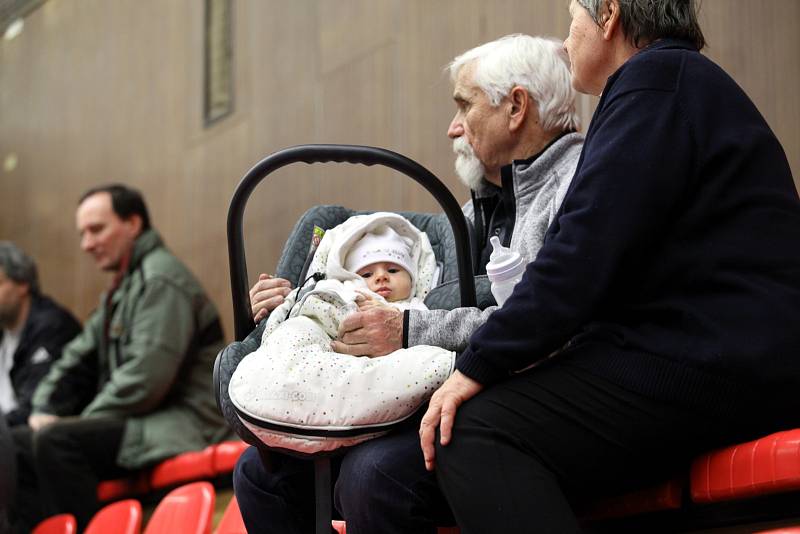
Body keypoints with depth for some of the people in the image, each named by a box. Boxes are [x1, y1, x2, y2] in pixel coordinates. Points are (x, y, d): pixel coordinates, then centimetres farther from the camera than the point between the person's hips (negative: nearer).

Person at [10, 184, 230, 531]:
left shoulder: (161, 279, -10)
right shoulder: (120, 290, 23)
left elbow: (147, 379, -21)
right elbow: (77, 361, 24)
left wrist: (82, 422, -11)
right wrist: (45, 409, 6)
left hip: (180, 425, -10)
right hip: (139, 424, 10)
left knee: (57, 441, -29)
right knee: (15, 446, 0)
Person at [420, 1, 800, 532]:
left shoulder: (659, 77, -7)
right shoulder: (682, 79, 26)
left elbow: (585, 255, -16)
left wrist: (477, 367, -12)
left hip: (710, 364, -11)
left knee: (470, 434, -20)